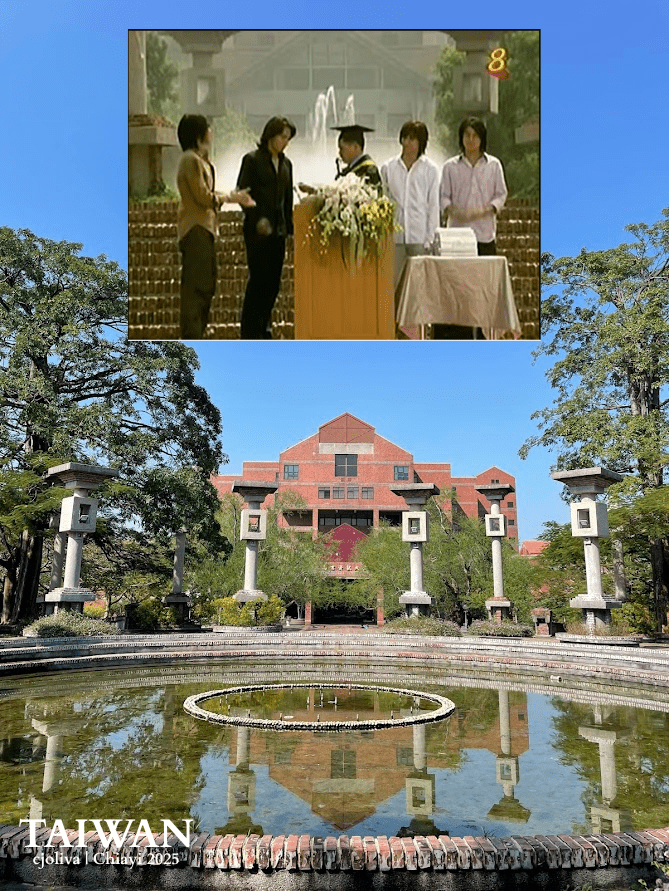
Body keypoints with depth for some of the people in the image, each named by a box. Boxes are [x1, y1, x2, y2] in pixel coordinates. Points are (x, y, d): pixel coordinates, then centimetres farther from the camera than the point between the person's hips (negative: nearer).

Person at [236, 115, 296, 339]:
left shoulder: (286, 163, 16)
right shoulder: (252, 159, -1)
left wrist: (290, 226, 10)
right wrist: (257, 219, -17)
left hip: (278, 230, 6)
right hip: (257, 230, -6)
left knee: (273, 281, 5)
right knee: (258, 279, -7)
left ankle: (263, 328, 15)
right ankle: (250, 332, 1)